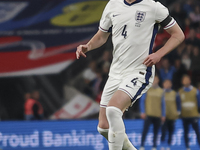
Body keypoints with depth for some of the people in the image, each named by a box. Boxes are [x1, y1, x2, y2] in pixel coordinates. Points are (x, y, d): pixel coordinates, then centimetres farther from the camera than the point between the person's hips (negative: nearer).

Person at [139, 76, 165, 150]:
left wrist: (163, 115, 8)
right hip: (148, 114, -3)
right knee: (145, 130, -11)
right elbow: (142, 101, 3)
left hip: (158, 115, 3)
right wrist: (143, 112, -6)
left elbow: (163, 104, 13)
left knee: (156, 132, 3)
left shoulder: (160, 91, 11)